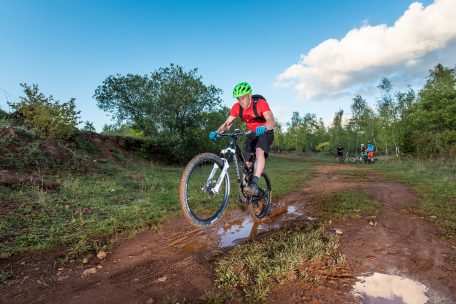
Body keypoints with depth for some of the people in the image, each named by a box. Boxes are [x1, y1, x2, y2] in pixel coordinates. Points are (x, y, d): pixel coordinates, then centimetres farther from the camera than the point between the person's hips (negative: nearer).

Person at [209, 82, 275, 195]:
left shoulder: (260, 103, -26)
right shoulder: (237, 107, -14)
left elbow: (272, 122, -37)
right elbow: (227, 123, -13)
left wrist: (263, 128, -59)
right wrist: (217, 132, -32)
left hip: (265, 132, -5)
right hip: (251, 134, 5)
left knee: (259, 151, -33)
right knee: (247, 163, 2)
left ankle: (254, 184, -39)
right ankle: (246, 186, 20)